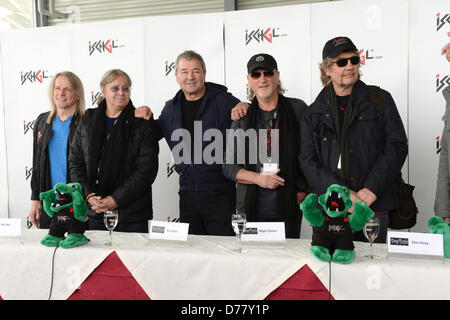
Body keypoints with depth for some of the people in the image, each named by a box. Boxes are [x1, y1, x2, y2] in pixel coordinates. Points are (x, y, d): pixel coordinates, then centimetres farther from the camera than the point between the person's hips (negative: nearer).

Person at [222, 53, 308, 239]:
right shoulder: (242, 116, 7)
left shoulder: (298, 109, 3)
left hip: (289, 208, -1)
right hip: (251, 208, 1)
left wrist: (303, 191, -2)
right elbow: (229, 166, 6)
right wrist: (258, 178, -9)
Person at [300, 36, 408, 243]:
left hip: (374, 207, 0)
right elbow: (307, 160, 1)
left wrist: (370, 191, -11)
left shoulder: (381, 100, 9)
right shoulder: (314, 114, 9)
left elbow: (397, 146, 1)